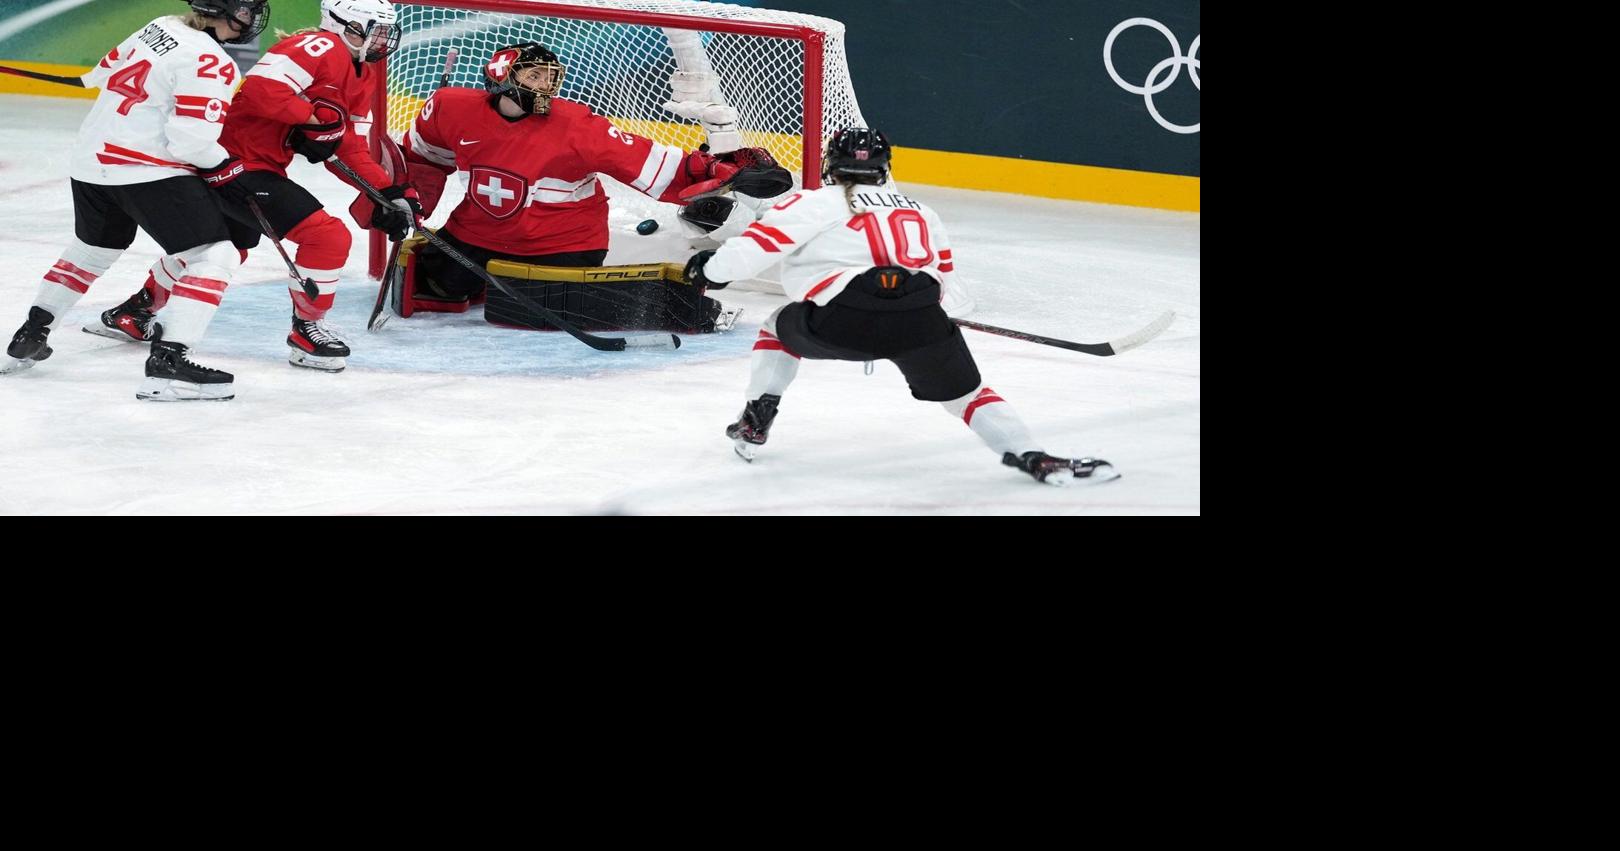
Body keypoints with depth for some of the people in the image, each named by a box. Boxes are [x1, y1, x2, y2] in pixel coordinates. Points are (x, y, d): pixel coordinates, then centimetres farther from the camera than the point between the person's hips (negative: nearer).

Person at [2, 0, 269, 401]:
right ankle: (167, 362, -19)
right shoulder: (209, 62, -16)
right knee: (214, 255, -8)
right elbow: (192, 139, -21)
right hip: (146, 169, -9)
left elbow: (108, 71, 22)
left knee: (92, 248, 30)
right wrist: (224, 166, -4)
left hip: (91, 158, 9)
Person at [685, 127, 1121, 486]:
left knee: (781, 326, 28)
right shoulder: (917, 210, 30)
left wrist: (712, 268, 27)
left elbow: (757, 243, 10)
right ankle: (1031, 457, -3)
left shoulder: (817, 204, 17)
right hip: (919, 320, 2)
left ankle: (754, 423, 22)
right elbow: (943, 269, 35)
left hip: (841, 322, -2)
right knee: (966, 391, 15)